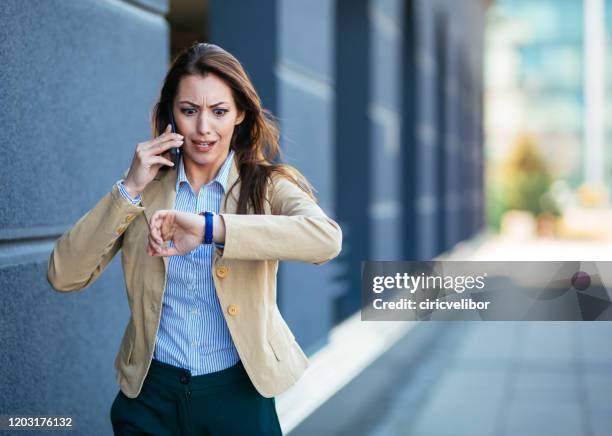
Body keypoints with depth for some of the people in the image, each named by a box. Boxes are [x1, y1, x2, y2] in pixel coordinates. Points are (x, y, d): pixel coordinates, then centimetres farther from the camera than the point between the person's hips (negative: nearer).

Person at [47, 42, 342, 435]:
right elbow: (63, 277, -6)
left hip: (238, 393, -1)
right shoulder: (144, 187, 1)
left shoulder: (267, 185, -5)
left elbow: (327, 238, -26)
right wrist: (130, 189, -14)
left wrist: (208, 227, -34)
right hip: (151, 393, 1)